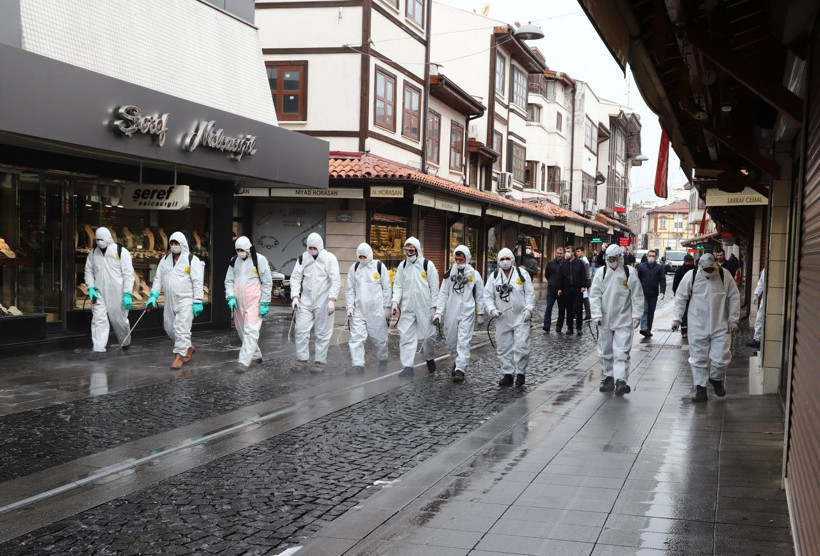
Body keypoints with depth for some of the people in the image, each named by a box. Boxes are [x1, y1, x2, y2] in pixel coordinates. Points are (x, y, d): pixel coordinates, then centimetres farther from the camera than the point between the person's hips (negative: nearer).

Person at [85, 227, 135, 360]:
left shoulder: (121, 252, -6)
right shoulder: (93, 253, 7)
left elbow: (128, 274, -8)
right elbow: (89, 272, 14)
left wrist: (127, 294, -13)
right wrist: (91, 288, -3)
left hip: (117, 294, -3)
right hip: (99, 293, 3)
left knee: (119, 320, 8)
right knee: (98, 320, -5)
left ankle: (126, 342, 34)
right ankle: (98, 350, -4)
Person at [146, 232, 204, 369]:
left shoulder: (192, 260, -5)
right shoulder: (165, 260, 12)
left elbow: (198, 282, -9)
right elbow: (158, 279, 15)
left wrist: (197, 302, -13)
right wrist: (153, 296, 5)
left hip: (186, 300, -6)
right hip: (170, 301, 7)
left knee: (182, 328, -11)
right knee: (169, 328, 12)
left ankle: (179, 356, -5)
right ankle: (188, 348, 31)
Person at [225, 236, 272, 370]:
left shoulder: (259, 260, -5)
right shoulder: (234, 261, 9)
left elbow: (267, 282, -4)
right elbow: (229, 280, 12)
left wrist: (264, 303, -8)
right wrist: (231, 297, -5)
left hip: (254, 302, -6)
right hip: (238, 302, 6)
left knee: (250, 330, -14)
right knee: (241, 330, 12)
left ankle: (244, 361, -19)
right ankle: (256, 355, 29)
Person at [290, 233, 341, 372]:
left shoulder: (330, 258, -6)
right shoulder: (303, 258, 5)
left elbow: (336, 281, -9)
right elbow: (295, 277, 6)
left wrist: (332, 300, -18)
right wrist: (295, 296, -6)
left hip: (323, 302, -3)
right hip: (305, 301, 3)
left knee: (322, 333, 2)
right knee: (301, 330, 0)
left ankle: (320, 361, 12)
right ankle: (302, 359, 11)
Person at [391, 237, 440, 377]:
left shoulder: (428, 264, -3)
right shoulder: (402, 265, 9)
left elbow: (434, 288, -2)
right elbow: (398, 286, 10)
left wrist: (434, 306, -6)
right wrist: (395, 301, -5)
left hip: (424, 308, -3)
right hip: (407, 308, 3)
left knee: (428, 335, 2)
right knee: (406, 336, -3)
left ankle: (429, 358, 29)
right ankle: (408, 367, -1)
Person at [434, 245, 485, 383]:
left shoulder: (474, 275, 0)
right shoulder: (449, 274, 5)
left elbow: (480, 296, 6)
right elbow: (443, 294, 5)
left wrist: (480, 314, 6)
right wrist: (438, 312, -3)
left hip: (467, 314, -3)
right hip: (451, 314, 3)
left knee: (463, 342, -10)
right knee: (451, 341, 10)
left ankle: (460, 370, -11)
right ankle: (456, 361, 34)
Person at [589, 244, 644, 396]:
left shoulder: (630, 274, -2)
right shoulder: (601, 273, 3)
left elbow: (637, 296, 1)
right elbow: (594, 294, 2)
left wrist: (636, 315, -5)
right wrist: (597, 314, -8)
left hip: (623, 319, -3)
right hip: (605, 320, 3)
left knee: (622, 351, -10)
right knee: (605, 351, 11)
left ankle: (620, 380, -14)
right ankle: (608, 377, 25)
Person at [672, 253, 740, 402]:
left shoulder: (725, 275, -4)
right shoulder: (690, 276, -6)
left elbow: (734, 298, 4)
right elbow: (680, 298, 4)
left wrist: (733, 320, 3)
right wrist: (677, 318, 2)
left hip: (720, 326, 0)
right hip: (697, 327, 0)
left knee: (721, 357, -1)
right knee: (698, 358, 4)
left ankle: (716, 379, 29)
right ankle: (700, 388, 15)